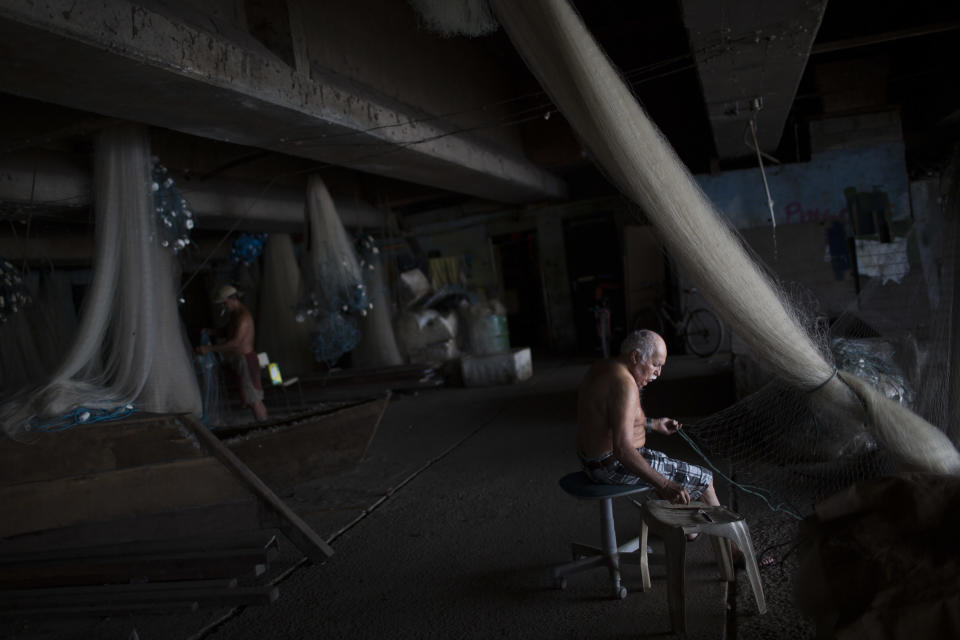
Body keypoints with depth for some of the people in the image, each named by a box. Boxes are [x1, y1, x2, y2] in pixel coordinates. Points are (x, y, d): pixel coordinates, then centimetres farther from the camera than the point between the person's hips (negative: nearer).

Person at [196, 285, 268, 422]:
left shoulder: (243, 317, -19)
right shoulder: (234, 314, 13)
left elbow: (235, 343, -28)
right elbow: (227, 331, 26)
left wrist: (209, 348, -28)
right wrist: (210, 332, 6)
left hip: (245, 360, -10)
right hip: (237, 360, 10)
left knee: (253, 400, -7)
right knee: (248, 399, 12)